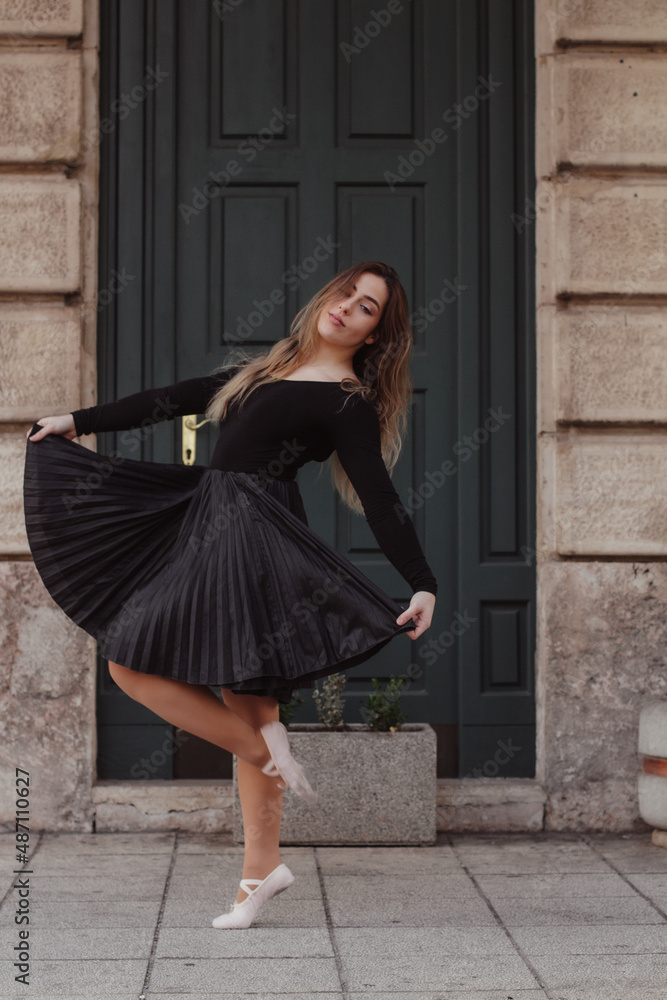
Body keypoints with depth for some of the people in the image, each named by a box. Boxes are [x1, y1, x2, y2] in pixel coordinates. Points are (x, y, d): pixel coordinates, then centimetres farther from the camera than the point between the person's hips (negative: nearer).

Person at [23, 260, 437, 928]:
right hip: (206, 523, 8)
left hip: (253, 539, -8)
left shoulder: (349, 404, -5)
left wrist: (423, 585, -20)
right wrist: (82, 421, 26)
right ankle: (262, 868, 12)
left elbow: (380, 499, -10)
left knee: (133, 661, -11)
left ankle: (264, 747, -3)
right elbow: (182, 398, 23)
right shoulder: (270, 368, 18)